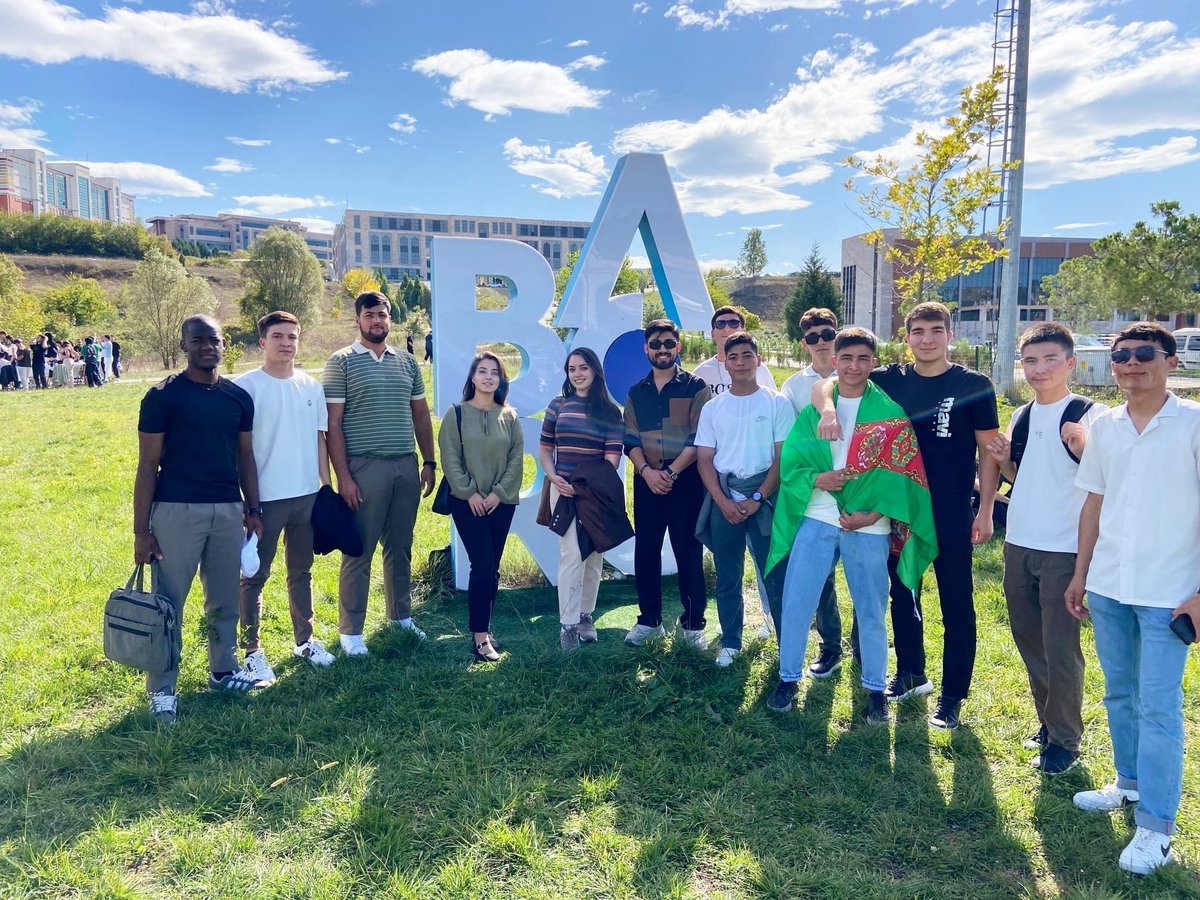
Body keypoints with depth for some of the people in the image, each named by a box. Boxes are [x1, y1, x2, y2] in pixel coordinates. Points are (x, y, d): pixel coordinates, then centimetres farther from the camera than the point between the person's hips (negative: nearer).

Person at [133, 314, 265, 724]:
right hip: (177, 510, -4)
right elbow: (147, 465, -5)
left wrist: (253, 509, 10)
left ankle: (223, 670, 31)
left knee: (225, 599, 15)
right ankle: (162, 690, 12)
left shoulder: (239, 397, 9)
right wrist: (140, 529, -8)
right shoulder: (163, 396, -5)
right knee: (168, 602, 1)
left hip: (228, 509, 5)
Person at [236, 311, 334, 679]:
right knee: (255, 576, 5)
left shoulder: (311, 386, 6)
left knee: (301, 572, 17)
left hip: (307, 495, 5)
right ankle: (252, 650, 16)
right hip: (265, 497, -5)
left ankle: (304, 639, 30)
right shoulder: (247, 386, -8)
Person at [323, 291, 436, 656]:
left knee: (400, 547, 13)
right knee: (359, 551, 1)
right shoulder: (341, 362, -2)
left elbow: (421, 414, 16)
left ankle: (400, 615, 28)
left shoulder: (407, 362, 12)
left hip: (406, 466, 5)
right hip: (364, 467, -4)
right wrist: (343, 476, -12)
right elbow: (332, 424, -6)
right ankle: (350, 630, 11)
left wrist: (429, 462, 11)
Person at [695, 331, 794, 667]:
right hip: (724, 501, 3)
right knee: (727, 577, 10)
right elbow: (704, 459, 5)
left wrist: (758, 498, -12)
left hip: (765, 498, -3)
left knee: (776, 576, -3)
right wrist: (723, 502, -8)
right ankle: (730, 643, 21)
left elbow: (784, 456, -4)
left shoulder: (777, 402, 0)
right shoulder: (713, 407, 8)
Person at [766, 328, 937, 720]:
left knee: (871, 611, 9)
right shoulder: (812, 408, 5)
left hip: (869, 527, -1)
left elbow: (902, 471, -6)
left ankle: (876, 688, 27)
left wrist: (874, 513, -16)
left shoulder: (890, 412, -1)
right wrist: (816, 479, -17)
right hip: (816, 520, 2)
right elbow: (790, 460, 2)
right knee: (795, 603, 4)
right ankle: (788, 677, 22)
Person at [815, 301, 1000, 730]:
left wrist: (986, 509, -7)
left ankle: (952, 695, 18)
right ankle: (910, 674, 34)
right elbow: (827, 384, -1)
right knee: (902, 593, 15)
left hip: (952, 511, -3)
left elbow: (989, 451, -2)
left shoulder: (974, 385, -4)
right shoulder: (892, 380, 2)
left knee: (956, 602, 5)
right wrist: (828, 408, -24)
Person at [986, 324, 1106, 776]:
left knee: (1060, 647, 0)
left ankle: (1065, 739, 16)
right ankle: (1048, 721, 33)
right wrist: (1002, 461, -1)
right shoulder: (1022, 416, 10)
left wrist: (1083, 447, -32)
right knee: (1028, 640, 16)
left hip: (1064, 549, -6)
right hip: (1018, 544, 6)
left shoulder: (1090, 414, -8)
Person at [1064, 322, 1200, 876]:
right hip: (1107, 586, 5)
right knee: (1119, 694, 17)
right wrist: (1080, 574, 13)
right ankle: (1130, 783, 34)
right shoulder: (1104, 427, 6)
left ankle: (1156, 824, 9)